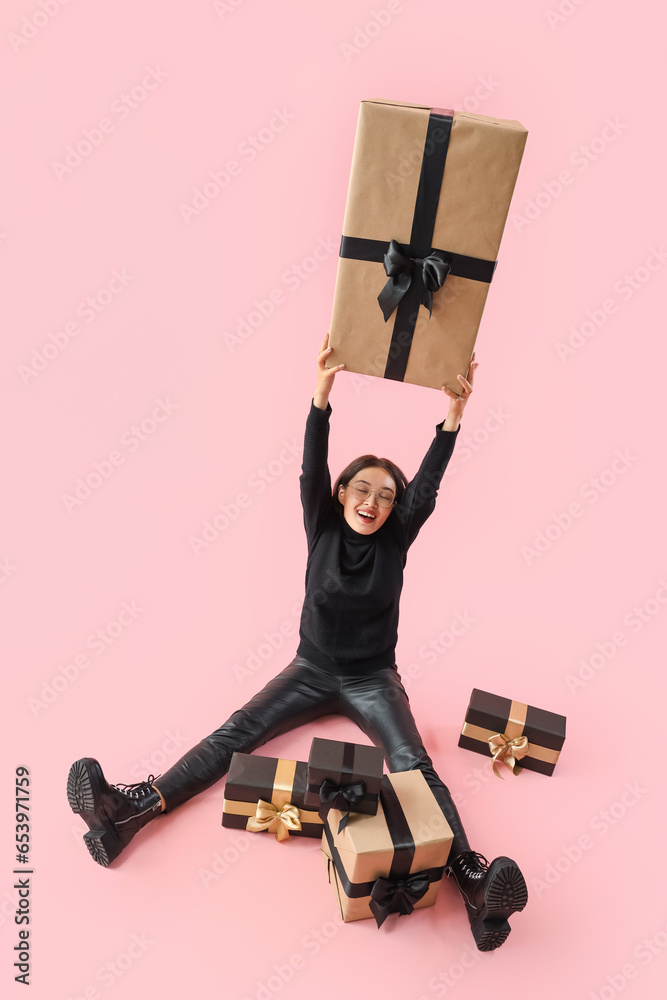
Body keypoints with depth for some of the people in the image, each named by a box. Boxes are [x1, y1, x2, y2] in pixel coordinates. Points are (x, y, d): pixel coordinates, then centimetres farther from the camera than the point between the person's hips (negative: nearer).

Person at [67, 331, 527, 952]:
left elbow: (427, 487, -21)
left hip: (372, 679, -1)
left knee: (413, 763, -23)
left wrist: (454, 412, -32)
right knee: (237, 732, -14)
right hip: (312, 670, 1)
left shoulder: (395, 541, -7)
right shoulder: (323, 529, -6)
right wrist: (322, 393, -35)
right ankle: (128, 811, -25)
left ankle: (470, 878, -35)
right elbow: (311, 471, -21)